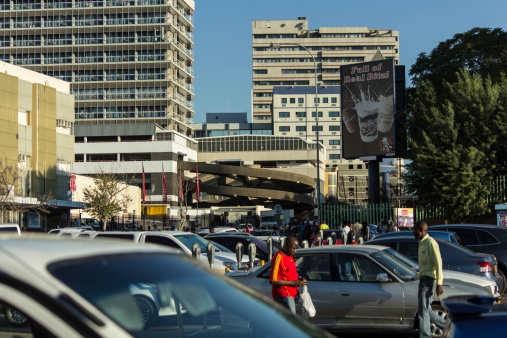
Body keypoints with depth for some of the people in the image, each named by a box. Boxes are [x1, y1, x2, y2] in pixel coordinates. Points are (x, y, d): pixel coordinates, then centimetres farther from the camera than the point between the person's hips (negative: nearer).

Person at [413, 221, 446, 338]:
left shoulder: (430, 243, -13)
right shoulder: (422, 243, 17)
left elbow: (438, 263, -18)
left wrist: (439, 284, -22)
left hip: (429, 279, -10)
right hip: (423, 279, 10)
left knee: (423, 310, -8)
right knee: (426, 310, 13)